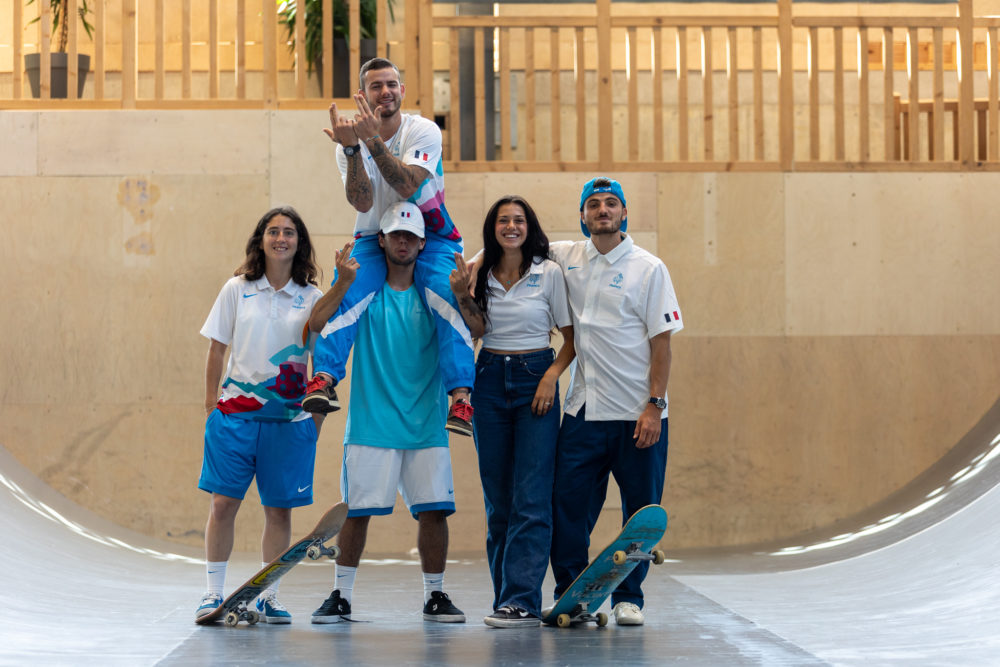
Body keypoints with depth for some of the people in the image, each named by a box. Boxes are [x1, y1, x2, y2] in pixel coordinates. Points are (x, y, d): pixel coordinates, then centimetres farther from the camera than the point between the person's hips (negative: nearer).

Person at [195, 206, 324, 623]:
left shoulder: (312, 298, 4)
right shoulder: (237, 289, 4)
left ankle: (268, 597, 12)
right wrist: (211, 405, 3)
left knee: (279, 509, 3)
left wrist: (317, 417, 1)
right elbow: (217, 350, 7)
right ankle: (214, 593, 5)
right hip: (234, 412, 0)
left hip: (289, 417, 1)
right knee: (223, 503, -4)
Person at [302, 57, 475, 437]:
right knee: (345, 292, -27)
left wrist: (373, 141, -36)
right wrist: (352, 148, -32)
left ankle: (461, 395, -33)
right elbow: (362, 203, -18)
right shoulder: (351, 140, -3)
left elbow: (407, 186, -25)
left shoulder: (423, 131, -9)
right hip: (374, 238, 2)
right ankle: (324, 380, -31)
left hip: (430, 238, -2)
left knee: (448, 299, -28)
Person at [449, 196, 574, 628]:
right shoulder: (483, 273, 8)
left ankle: (523, 601, -15)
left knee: (531, 498, -11)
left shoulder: (549, 273, -1)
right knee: (498, 498, 4)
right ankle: (505, 599, 9)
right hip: (490, 380, 4)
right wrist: (462, 296, -15)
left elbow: (572, 337, 2)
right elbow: (478, 330, 0)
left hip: (535, 379, -4)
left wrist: (553, 374, -12)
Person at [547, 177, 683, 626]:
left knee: (641, 510, 3)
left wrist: (654, 406, -12)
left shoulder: (648, 268, -3)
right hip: (584, 408, 3)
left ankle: (628, 597, 14)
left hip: (638, 413, -3)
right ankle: (570, 594, 9)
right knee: (568, 504, -1)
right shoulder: (565, 257, 7)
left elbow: (661, 341, -5)